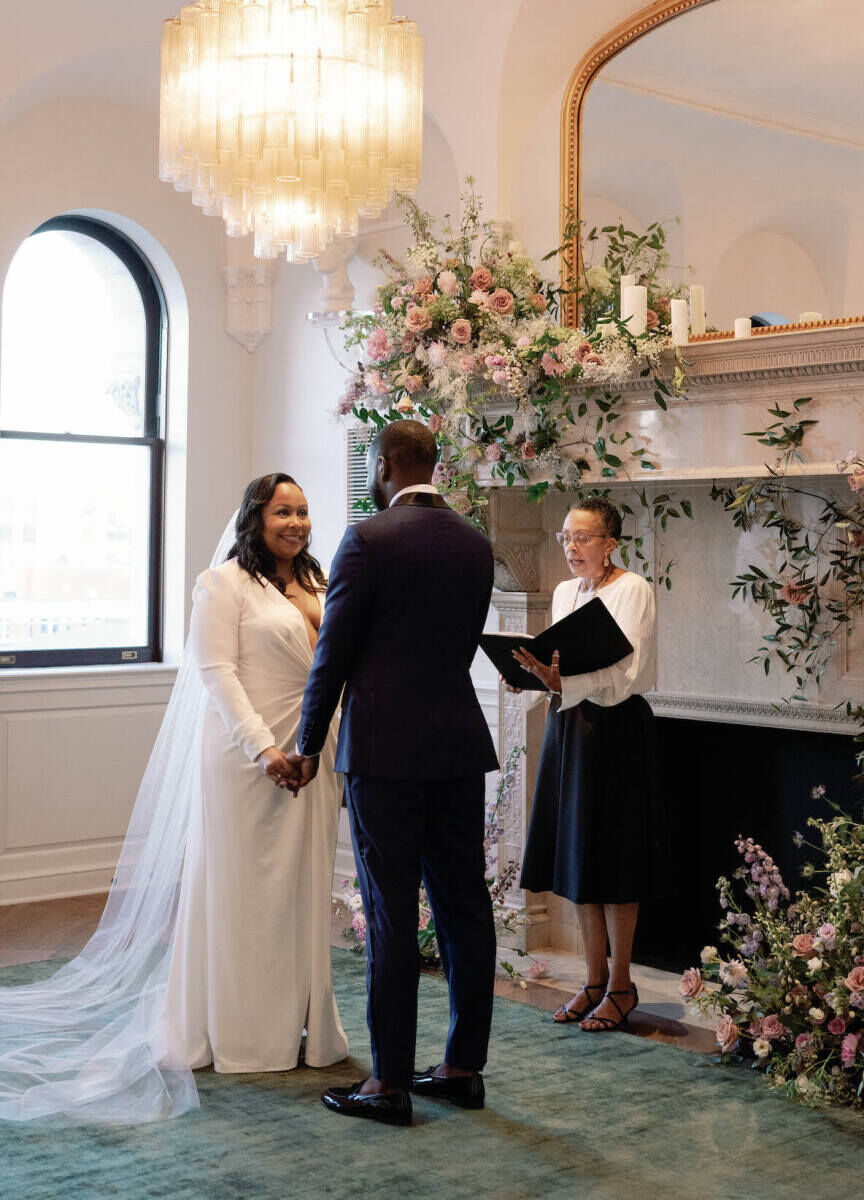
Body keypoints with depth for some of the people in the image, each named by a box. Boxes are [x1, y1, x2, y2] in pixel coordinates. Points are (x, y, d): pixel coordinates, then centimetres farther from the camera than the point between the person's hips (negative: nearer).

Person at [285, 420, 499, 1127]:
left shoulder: (368, 541, -11)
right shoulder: (475, 545, 9)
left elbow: (333, 653, -7)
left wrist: (309, 745, 5)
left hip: (386, 750, -6)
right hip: (461, 745, 6)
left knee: (392, 915, -1)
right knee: (464, 906, 10)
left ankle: (390, 1083, 5)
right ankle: (465, 1067, 19)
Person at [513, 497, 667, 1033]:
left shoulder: (633, 590, -9)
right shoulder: (564, 592, 13)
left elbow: (624, 676, -17)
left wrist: (562, 682, -29)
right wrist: (539, 677, -4)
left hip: (615, 730, -7)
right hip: (568, 727, 7)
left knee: (613, 860, -2)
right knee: (577, 856, 9)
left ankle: (621, 985, 9)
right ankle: (596, 979, 19)